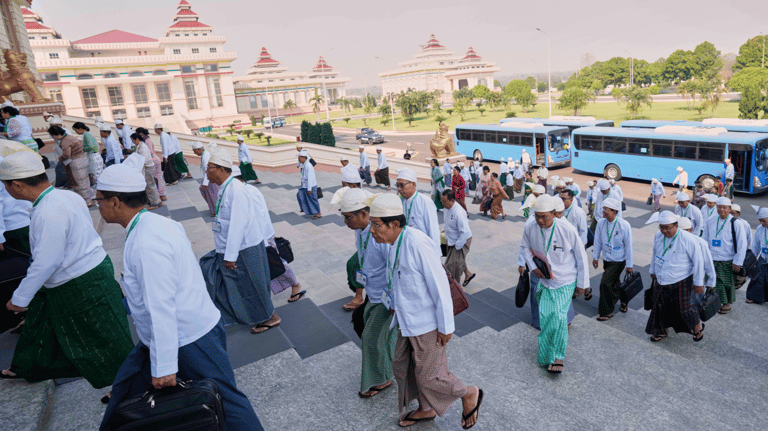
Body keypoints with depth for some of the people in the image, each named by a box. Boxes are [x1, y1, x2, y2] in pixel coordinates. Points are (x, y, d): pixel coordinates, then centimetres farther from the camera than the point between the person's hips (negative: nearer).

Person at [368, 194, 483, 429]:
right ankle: (426, 409, 44)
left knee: (428, 376, 7)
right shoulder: (396, 243, 0)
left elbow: (440, 285, -24)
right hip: (408, 320, 9)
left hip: (427, 323, -9)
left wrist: (445, 327, -18)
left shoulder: (417, 243, -28)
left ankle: (469, 394, 33)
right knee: (403, 366, 21)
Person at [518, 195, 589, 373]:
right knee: (545, 317, 9)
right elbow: (525, 247, 11)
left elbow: (581, 257, -7)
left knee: (558, 316, -18)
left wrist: (582, 284, -1)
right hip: (544, 281, 4)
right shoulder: (529, 228, -12)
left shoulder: (567, 231, -20)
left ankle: (558, 357, -5)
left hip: (565, 282, -3)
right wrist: (532, 267, -3)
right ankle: (547, 357, 32)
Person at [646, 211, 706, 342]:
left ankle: (698, 327, 40)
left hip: (681, 282, -5)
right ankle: (661, 331, 36)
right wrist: (653, 270, 23)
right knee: (659, 306, 14)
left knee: (684, 308, 9)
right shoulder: (658, 236, -4)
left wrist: (698, 283, -9)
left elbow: (698, 261, -13)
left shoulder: (688, 239, -20)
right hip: (661, 281, 5)